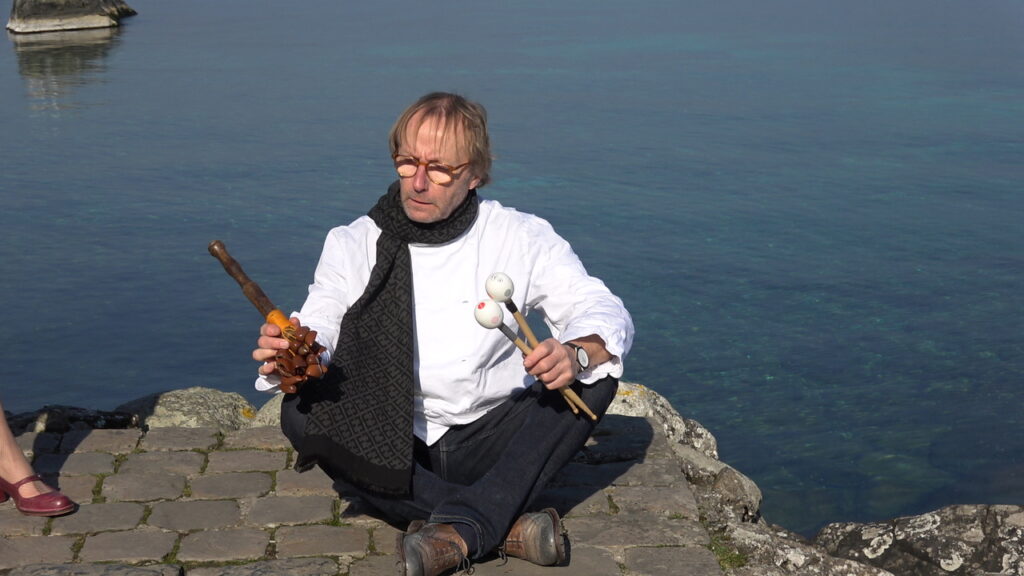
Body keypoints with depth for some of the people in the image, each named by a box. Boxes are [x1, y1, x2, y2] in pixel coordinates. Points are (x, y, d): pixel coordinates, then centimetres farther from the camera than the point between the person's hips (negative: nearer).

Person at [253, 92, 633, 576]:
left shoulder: (522, 237, 1)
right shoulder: (354, 244, 3)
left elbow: (605, 312, -7)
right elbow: (317, 327, -10)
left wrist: (576, 354, -31)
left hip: (491, 444, 0)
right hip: (392, 452, 0)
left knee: (596, 375, -21)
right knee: (301, 412, -28)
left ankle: (462, 527, -32)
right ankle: (506, 527, -30)